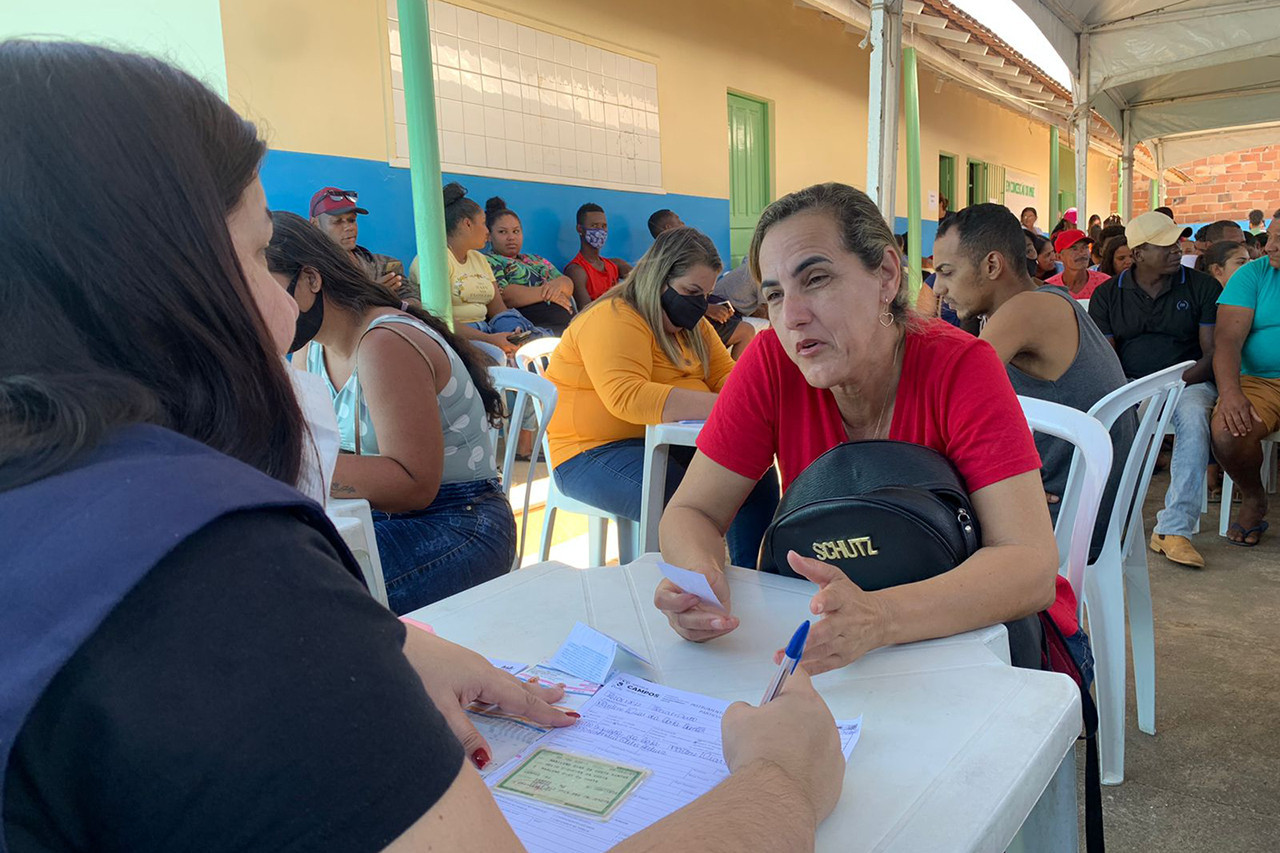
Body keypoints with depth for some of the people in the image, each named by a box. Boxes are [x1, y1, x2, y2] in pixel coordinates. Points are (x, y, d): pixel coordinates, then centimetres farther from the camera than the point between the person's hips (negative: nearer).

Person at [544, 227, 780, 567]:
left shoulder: (692, 325, 14)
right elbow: (626, 397, -31)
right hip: (594, 451, -9)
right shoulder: (612, 319, -17)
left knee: (759, 480, -8)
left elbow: (725, 373, 14)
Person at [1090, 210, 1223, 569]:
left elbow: (1213, 354, 0)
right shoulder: (1107, 294, 8)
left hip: (1188, 381, -1)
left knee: (1193, 418, -35)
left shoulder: (1202, 287, 5)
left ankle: (1175, 529, -34)